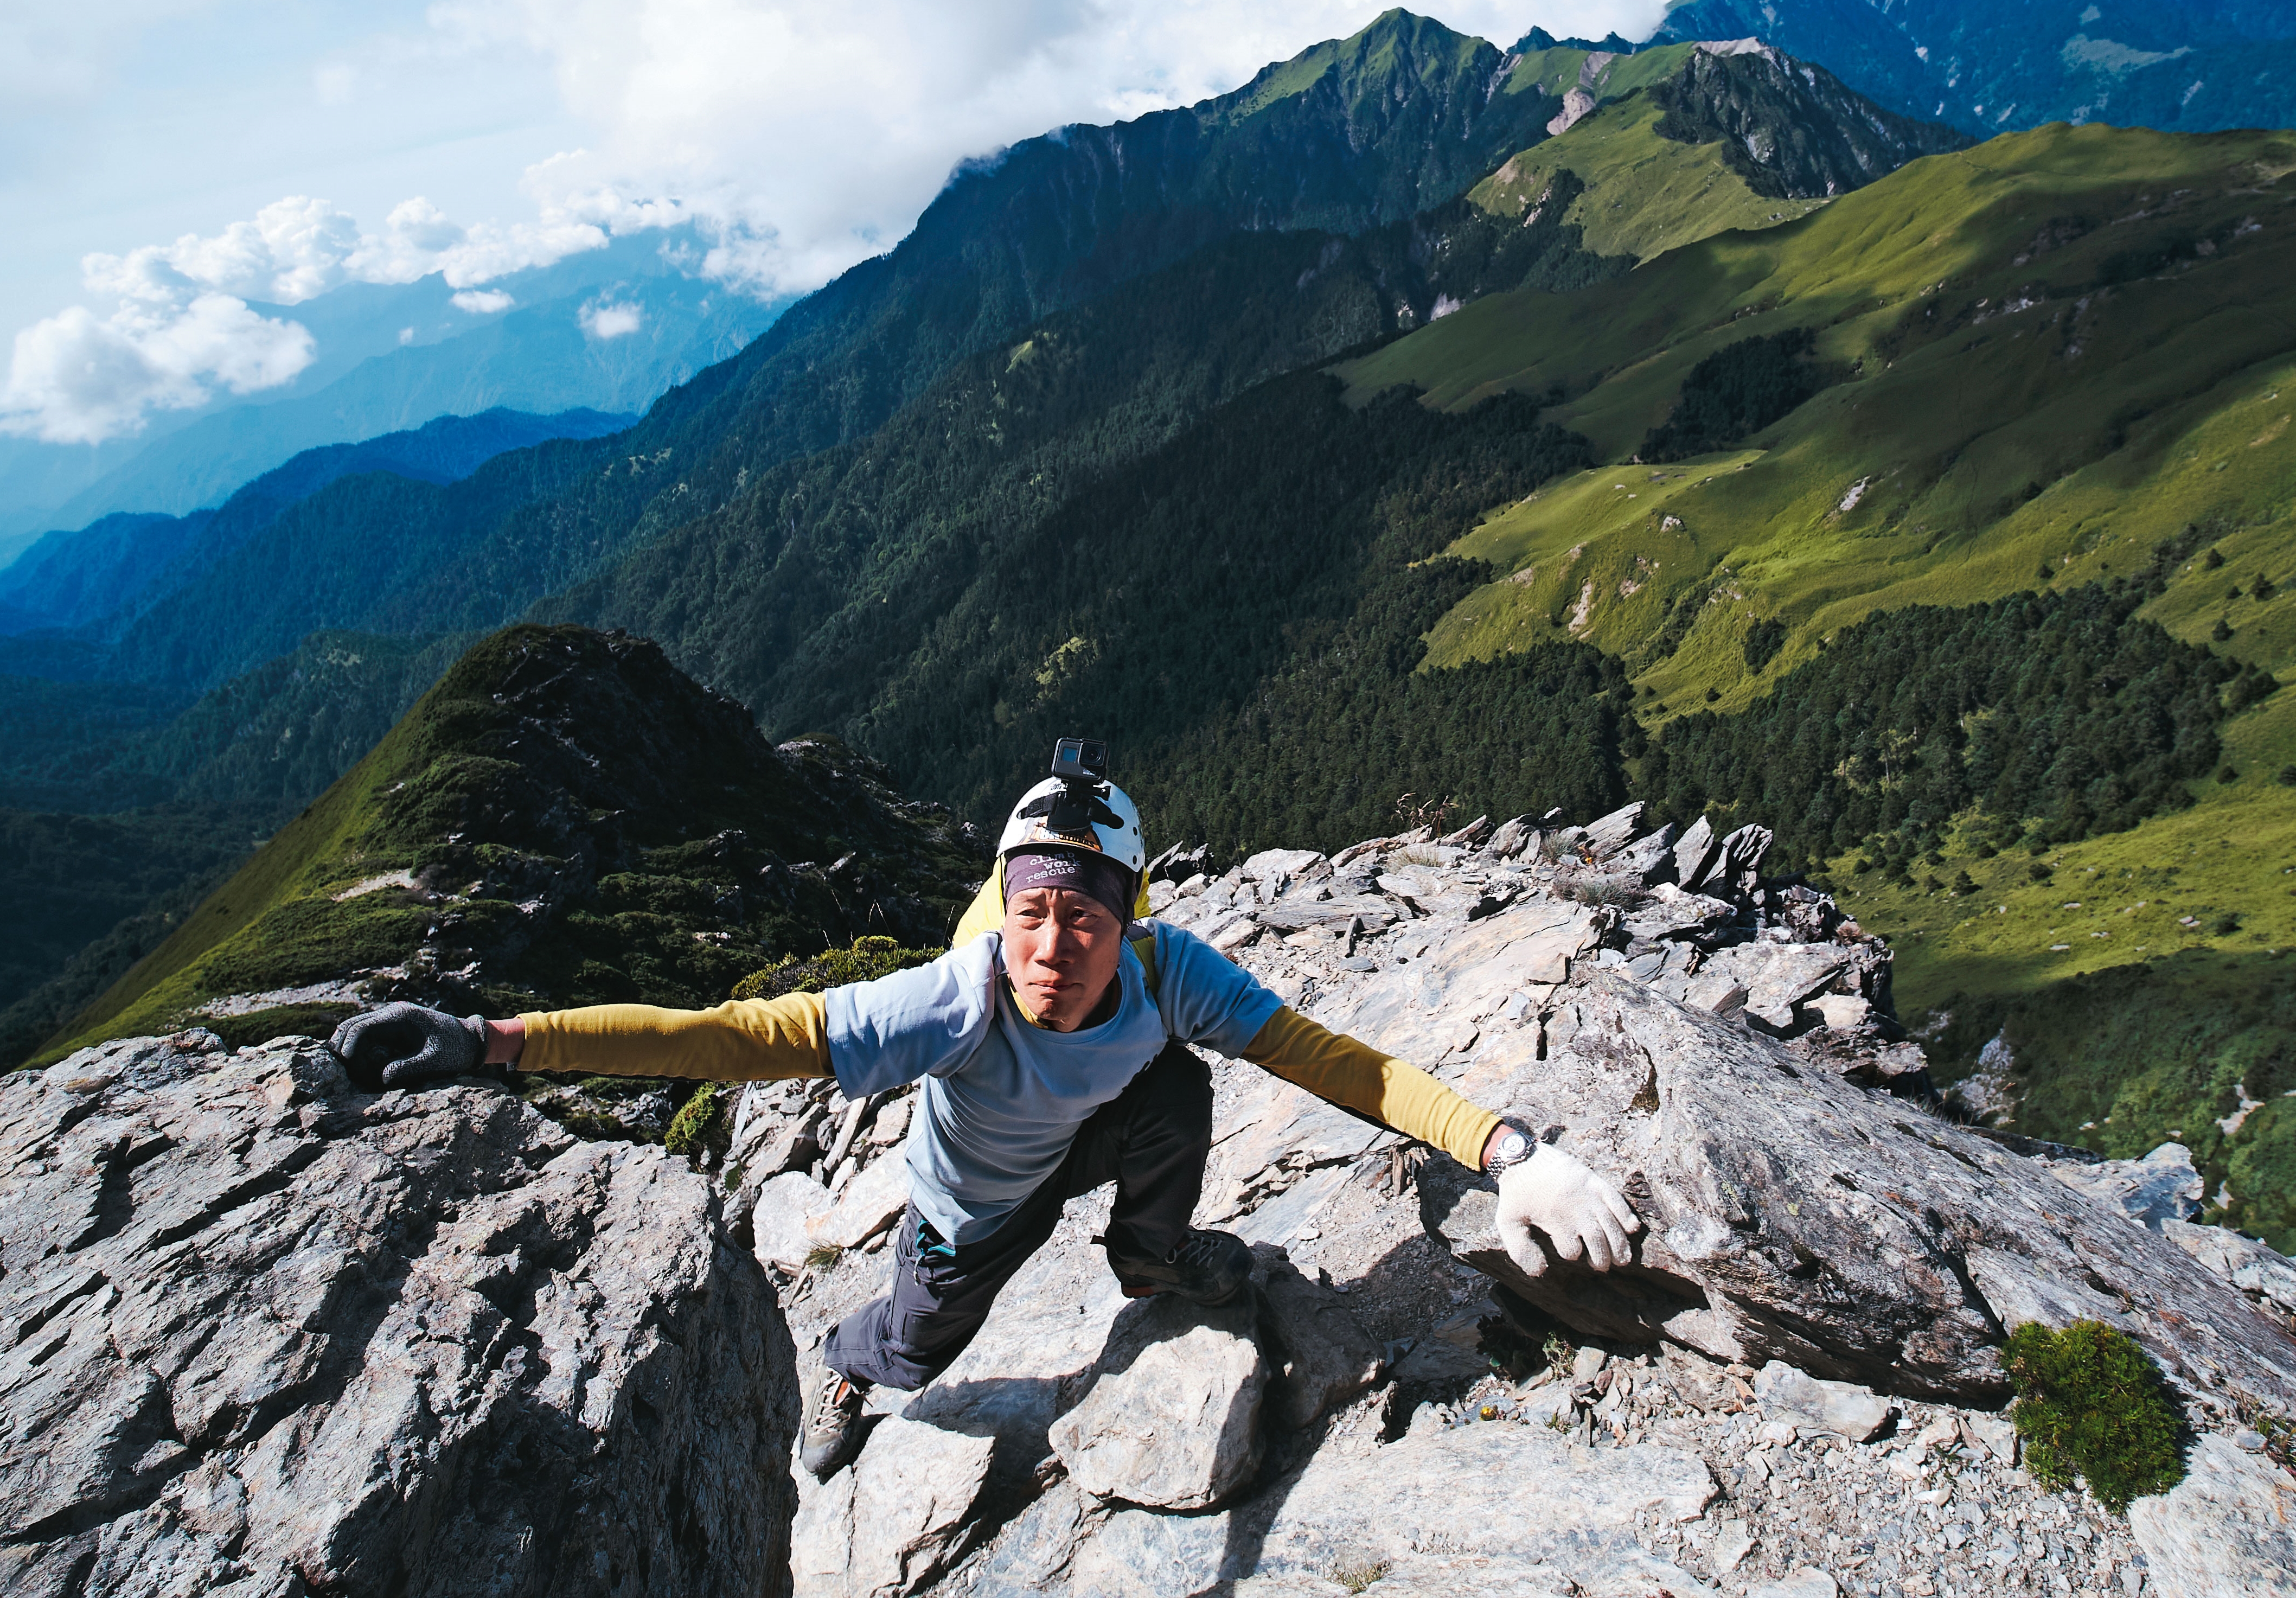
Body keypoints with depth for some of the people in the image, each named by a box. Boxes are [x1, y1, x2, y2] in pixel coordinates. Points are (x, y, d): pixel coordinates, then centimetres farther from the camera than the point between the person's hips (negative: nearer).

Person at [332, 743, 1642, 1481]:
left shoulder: (1166, 970, -38)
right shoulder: (956, 1007, -47)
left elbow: (1328, 1055, -39)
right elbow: (735, 1036, -50)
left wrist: (1508, 1151, -53)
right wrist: (498, 1043, -59)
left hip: (1091, 1144, 2)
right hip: (978, 1204, -1)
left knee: (1179, 1086, -28)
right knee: (913, 1353, 21)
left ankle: (1153, 1257, 10)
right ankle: (844, 1367, 65)